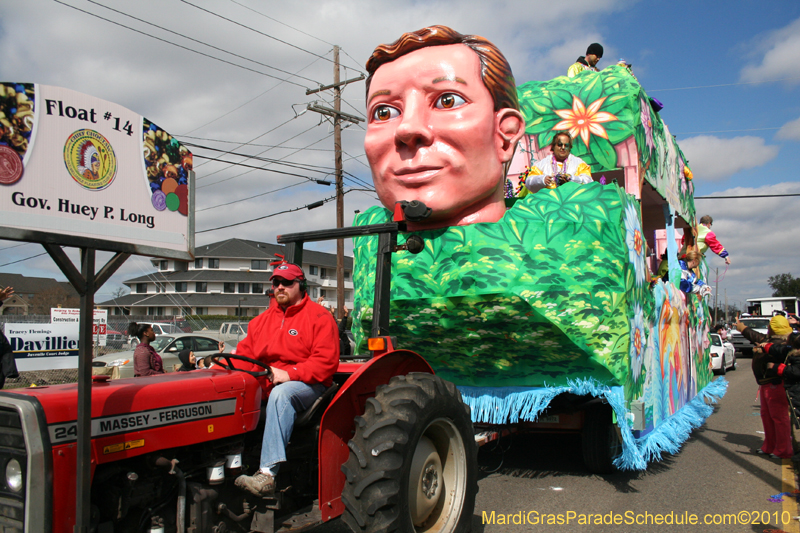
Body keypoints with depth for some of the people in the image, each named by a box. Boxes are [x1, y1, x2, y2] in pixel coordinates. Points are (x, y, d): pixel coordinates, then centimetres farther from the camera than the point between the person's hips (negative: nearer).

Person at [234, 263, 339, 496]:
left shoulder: (319, 316, -1)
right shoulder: (263, 319, 21)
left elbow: (326, 361, -12)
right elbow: (244, 352, 19)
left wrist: (290, 374, -22)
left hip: (309, 385, -6)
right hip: (267, 383, 6)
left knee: (281, 393, -38)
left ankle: (267, 473, -44)